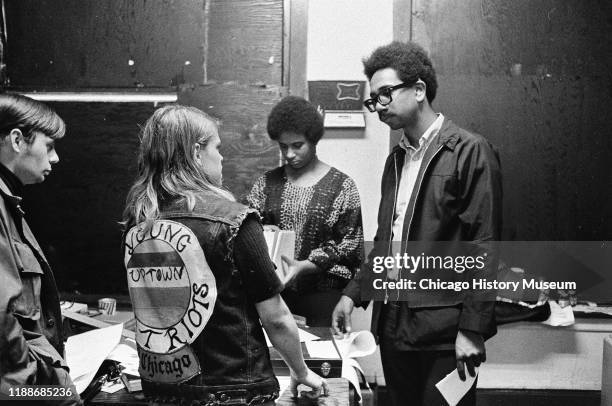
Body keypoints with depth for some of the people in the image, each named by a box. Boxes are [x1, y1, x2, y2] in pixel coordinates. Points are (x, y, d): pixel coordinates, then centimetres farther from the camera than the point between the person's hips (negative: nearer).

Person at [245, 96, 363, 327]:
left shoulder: (342, 186, -2)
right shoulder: (267, 183, 8)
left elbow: (351, 244, -5)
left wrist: (305, 266, -15)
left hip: (324, 291, -2)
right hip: (274, 288, 2)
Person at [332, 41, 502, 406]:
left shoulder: (470, 151, -8)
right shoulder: (397, 158, 15)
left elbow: (484, 247, -13)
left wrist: (472, 329, -16)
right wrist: (354, 293, 11)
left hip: (442, 331, -7)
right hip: (393, 324, 7)